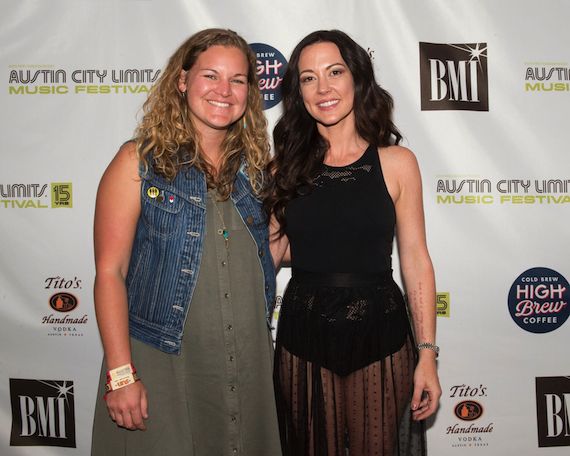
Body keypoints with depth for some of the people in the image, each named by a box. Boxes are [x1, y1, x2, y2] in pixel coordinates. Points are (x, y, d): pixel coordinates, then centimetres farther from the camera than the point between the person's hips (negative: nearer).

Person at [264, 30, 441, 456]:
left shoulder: (396, 162, -3)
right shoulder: (287, 165, 2)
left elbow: (416, 260, -3)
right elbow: (270, 249, 6)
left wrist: (427, 354, -5)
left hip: (379, 338, -1)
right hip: (303, 339, 2)